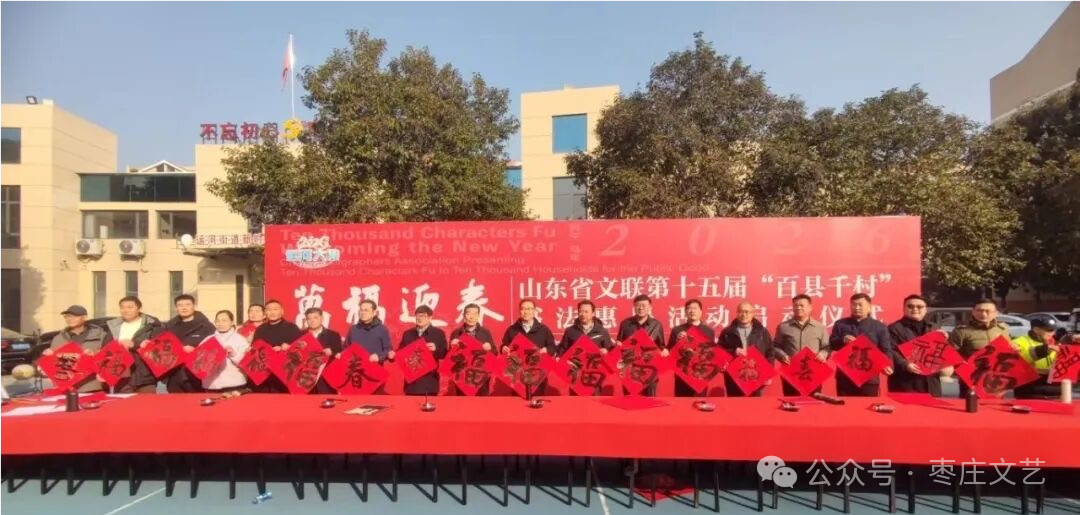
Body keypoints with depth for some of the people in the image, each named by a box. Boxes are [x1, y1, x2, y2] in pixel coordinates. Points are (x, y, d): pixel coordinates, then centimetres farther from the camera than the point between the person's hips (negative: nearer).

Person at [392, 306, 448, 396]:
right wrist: (393, 355, -4)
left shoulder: (438, 333, 4)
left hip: (429, 380, -3)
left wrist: (436, 349, -19)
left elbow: (444, 354, 0)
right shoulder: (407, 334, 14)